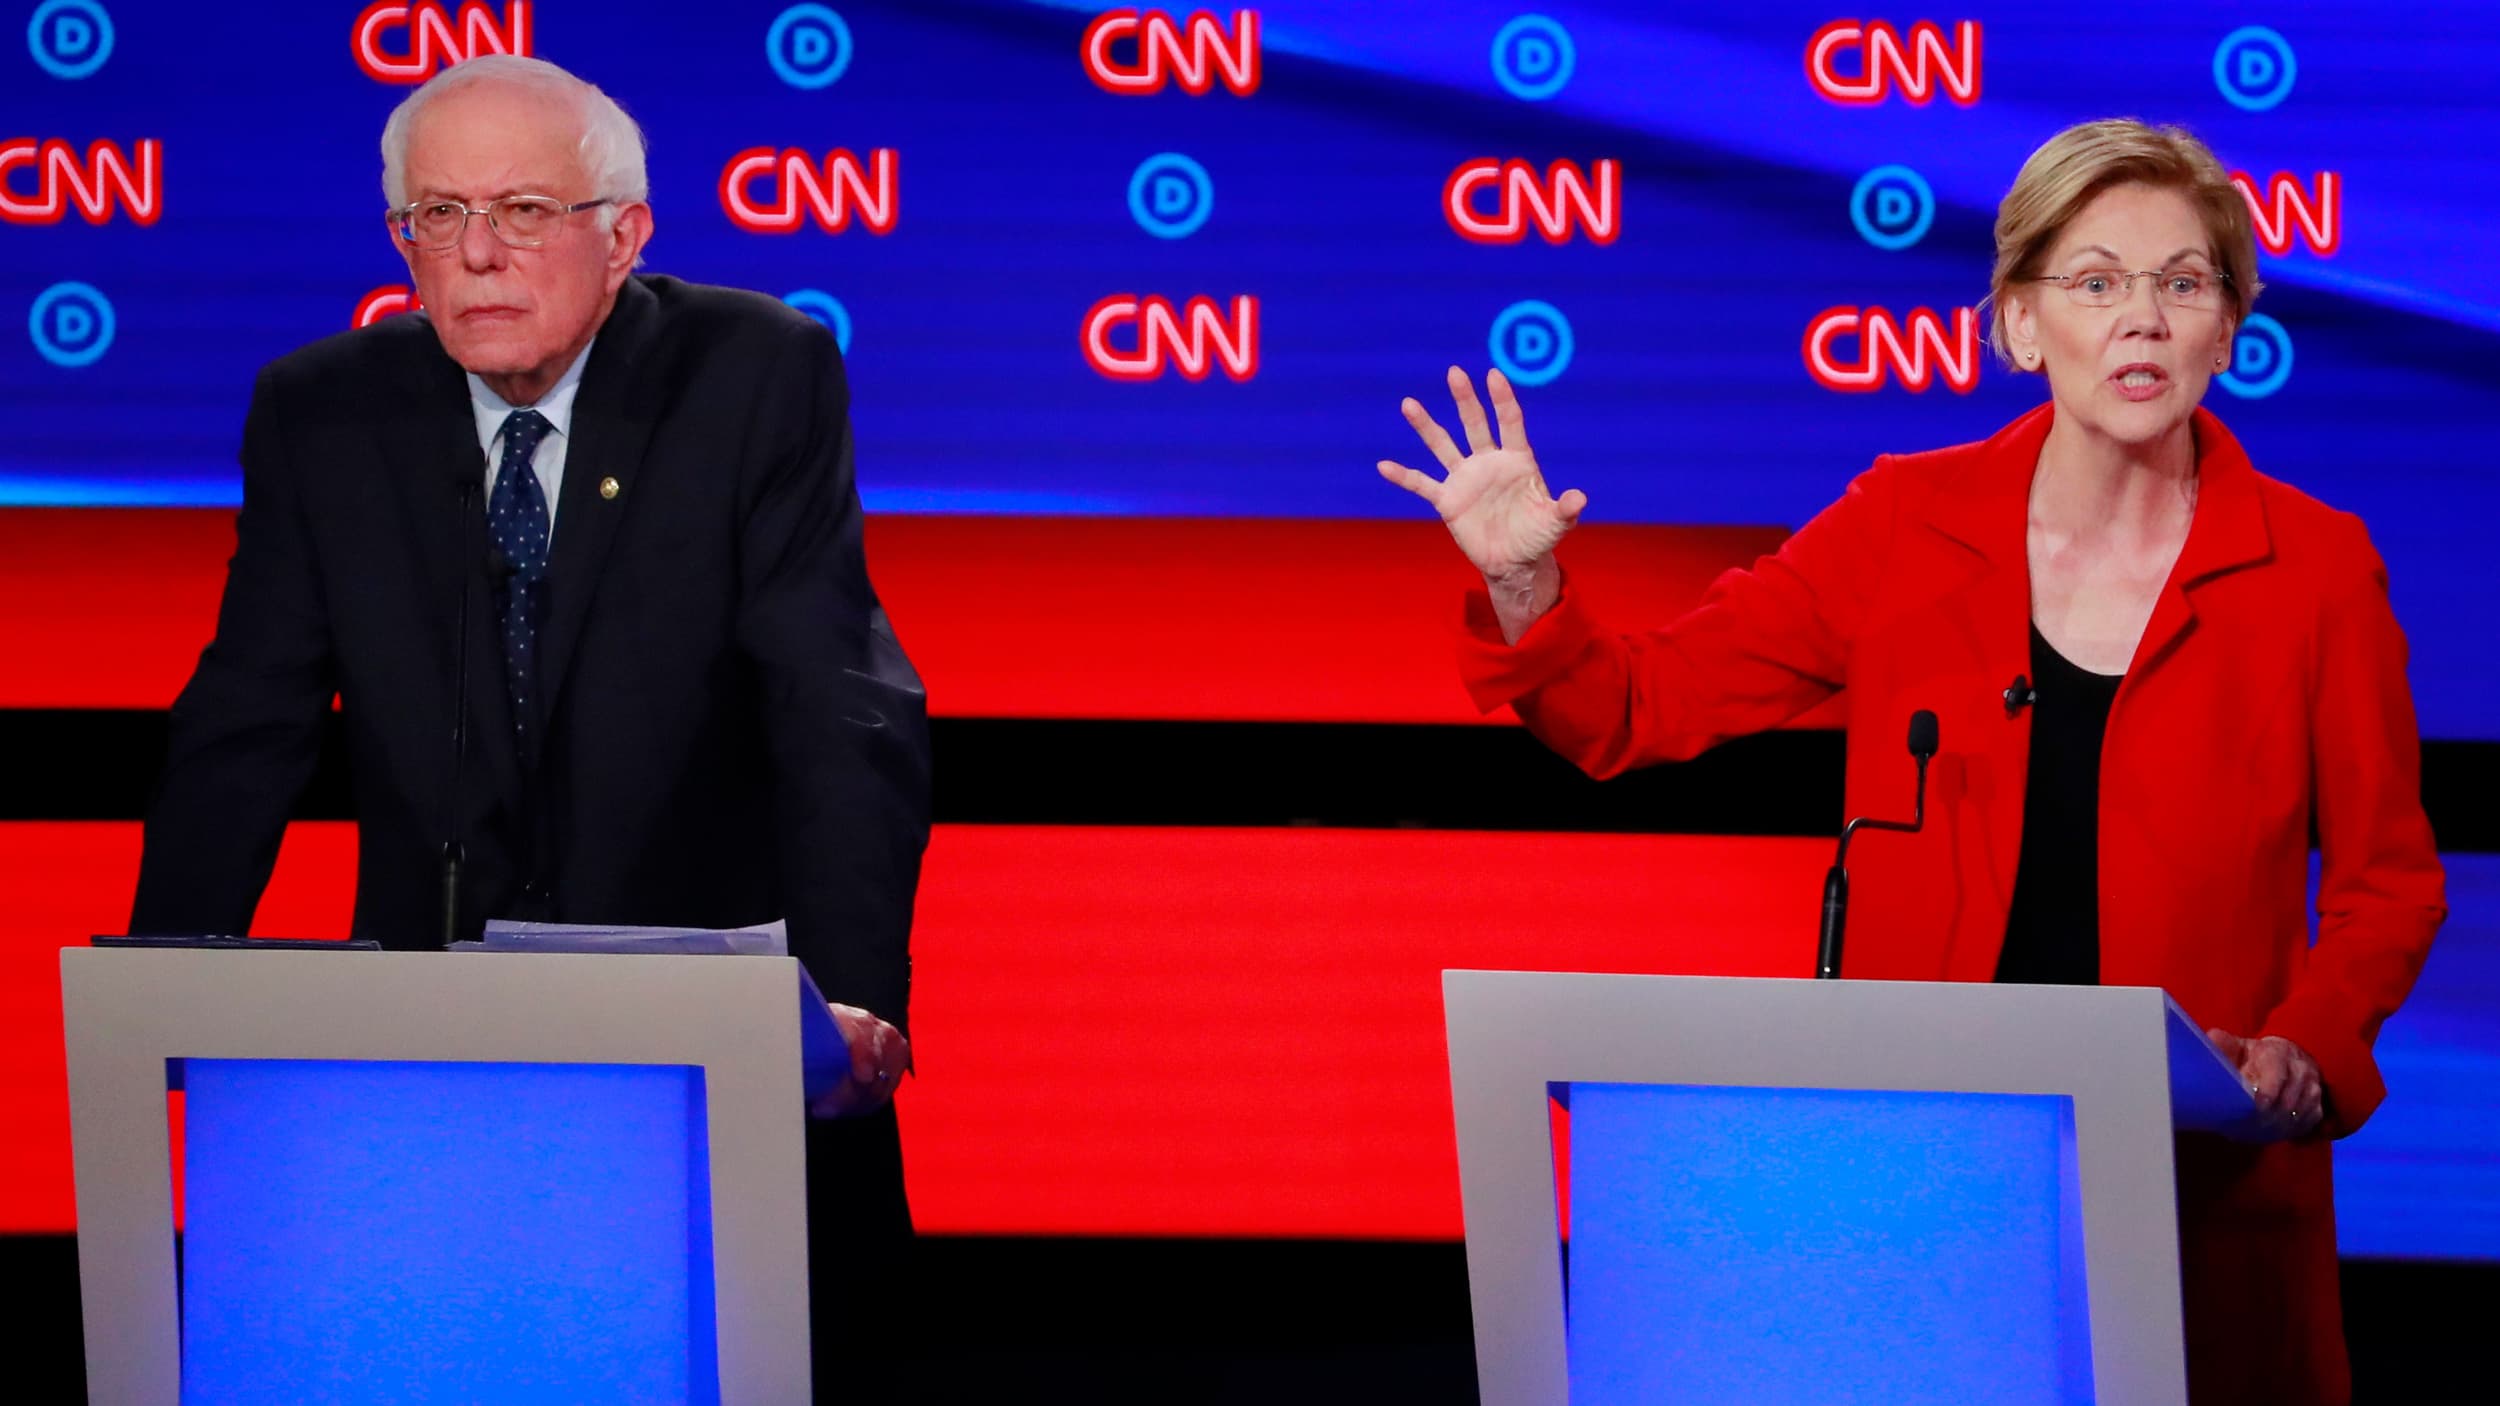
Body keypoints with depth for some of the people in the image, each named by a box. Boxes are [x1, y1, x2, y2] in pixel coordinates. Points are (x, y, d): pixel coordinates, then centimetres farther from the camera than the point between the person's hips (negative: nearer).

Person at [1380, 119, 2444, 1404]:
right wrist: (1525, 586, -12)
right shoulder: (1908, 526, 2)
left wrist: (2303, 1055, -11)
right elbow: (1637, 710, 6)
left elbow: (2388, 878, 6)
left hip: (2200, 1195, -1)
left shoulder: (2314, 568, -1)